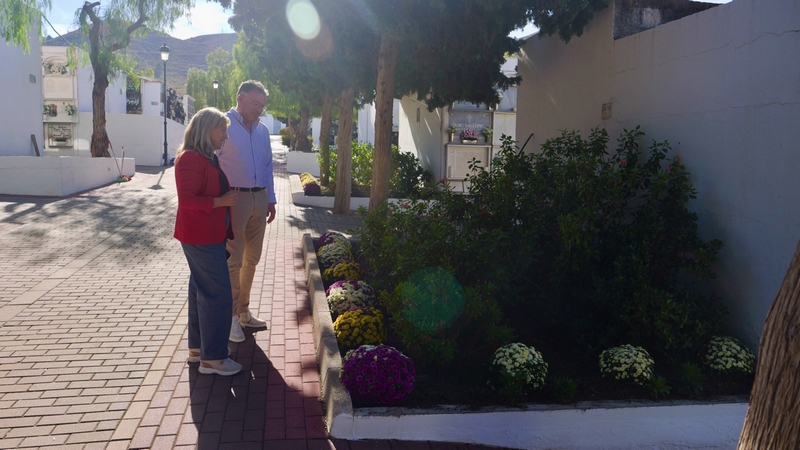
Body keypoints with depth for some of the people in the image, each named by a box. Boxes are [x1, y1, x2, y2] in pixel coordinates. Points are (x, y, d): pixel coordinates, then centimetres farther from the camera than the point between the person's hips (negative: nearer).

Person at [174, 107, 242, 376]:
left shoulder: (207, 158, 14)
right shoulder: (190, 158, -18)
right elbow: (186, 200, -24)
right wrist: (220, 201, -23)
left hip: (209, 235, 11)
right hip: (201, 237, -11)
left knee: (202, 290, 16)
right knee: (218, 294, -7)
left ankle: (197, 347, 27)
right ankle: (212, 358, 2)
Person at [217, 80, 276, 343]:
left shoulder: (262, 130, 13)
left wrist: (270, 199, 16)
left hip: (259, 199, 7)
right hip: (234, 199, -6)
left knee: (251, 259, 13)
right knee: (233, 260, -2)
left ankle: (243, 311, 26)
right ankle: (230, 317, 9)